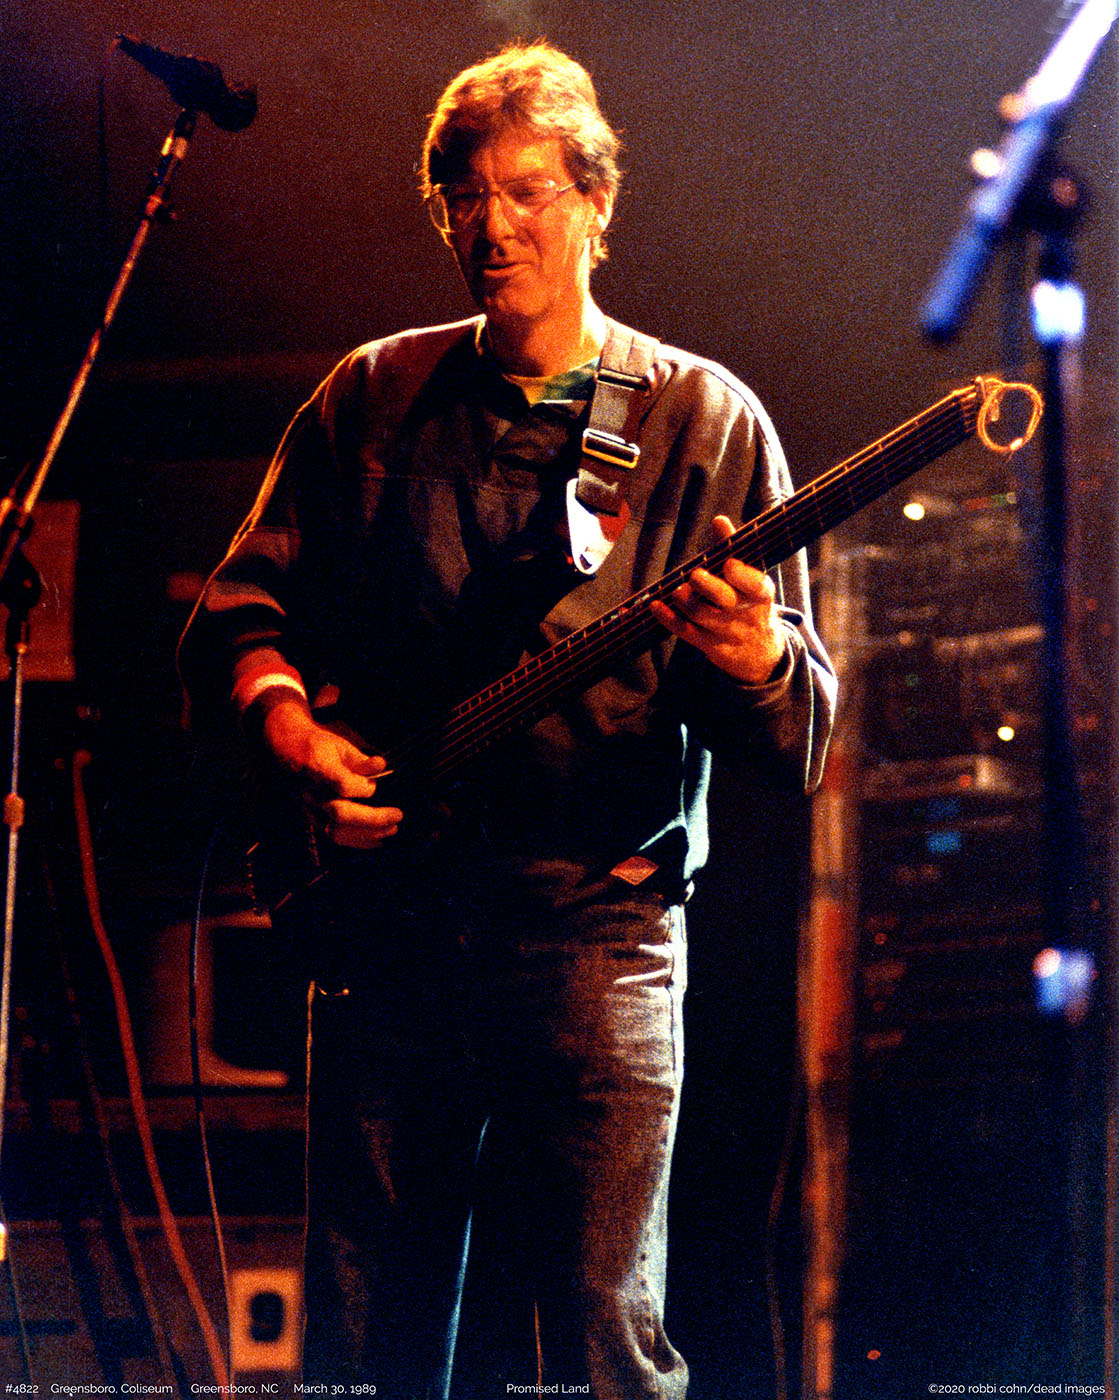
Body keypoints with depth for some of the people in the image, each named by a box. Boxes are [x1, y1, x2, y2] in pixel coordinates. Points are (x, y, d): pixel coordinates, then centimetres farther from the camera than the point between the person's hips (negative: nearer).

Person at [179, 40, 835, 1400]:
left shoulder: (703, 420, 4)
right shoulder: (371, 398, 13)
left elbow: (801, 735, 0)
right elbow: (239, 610, 15)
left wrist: (758, 661, -23)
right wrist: (293, 732, -6)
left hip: (595, 917, -3)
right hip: (385, 909, 3)